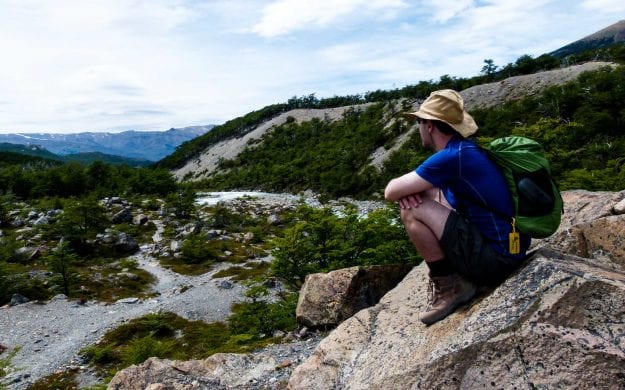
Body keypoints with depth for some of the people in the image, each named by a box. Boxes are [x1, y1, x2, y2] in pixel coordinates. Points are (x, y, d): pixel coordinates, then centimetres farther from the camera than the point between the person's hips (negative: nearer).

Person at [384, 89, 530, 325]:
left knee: (411, 210, -16)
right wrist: (409, 188, -8)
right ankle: (456, 274, 13)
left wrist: (404, 189, 4)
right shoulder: (465, 149, 9)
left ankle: (448, 286, -3)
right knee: (426, 194, 15)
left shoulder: (452, 156, -21)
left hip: (495, 259, -9)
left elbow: (390, 192, -18)